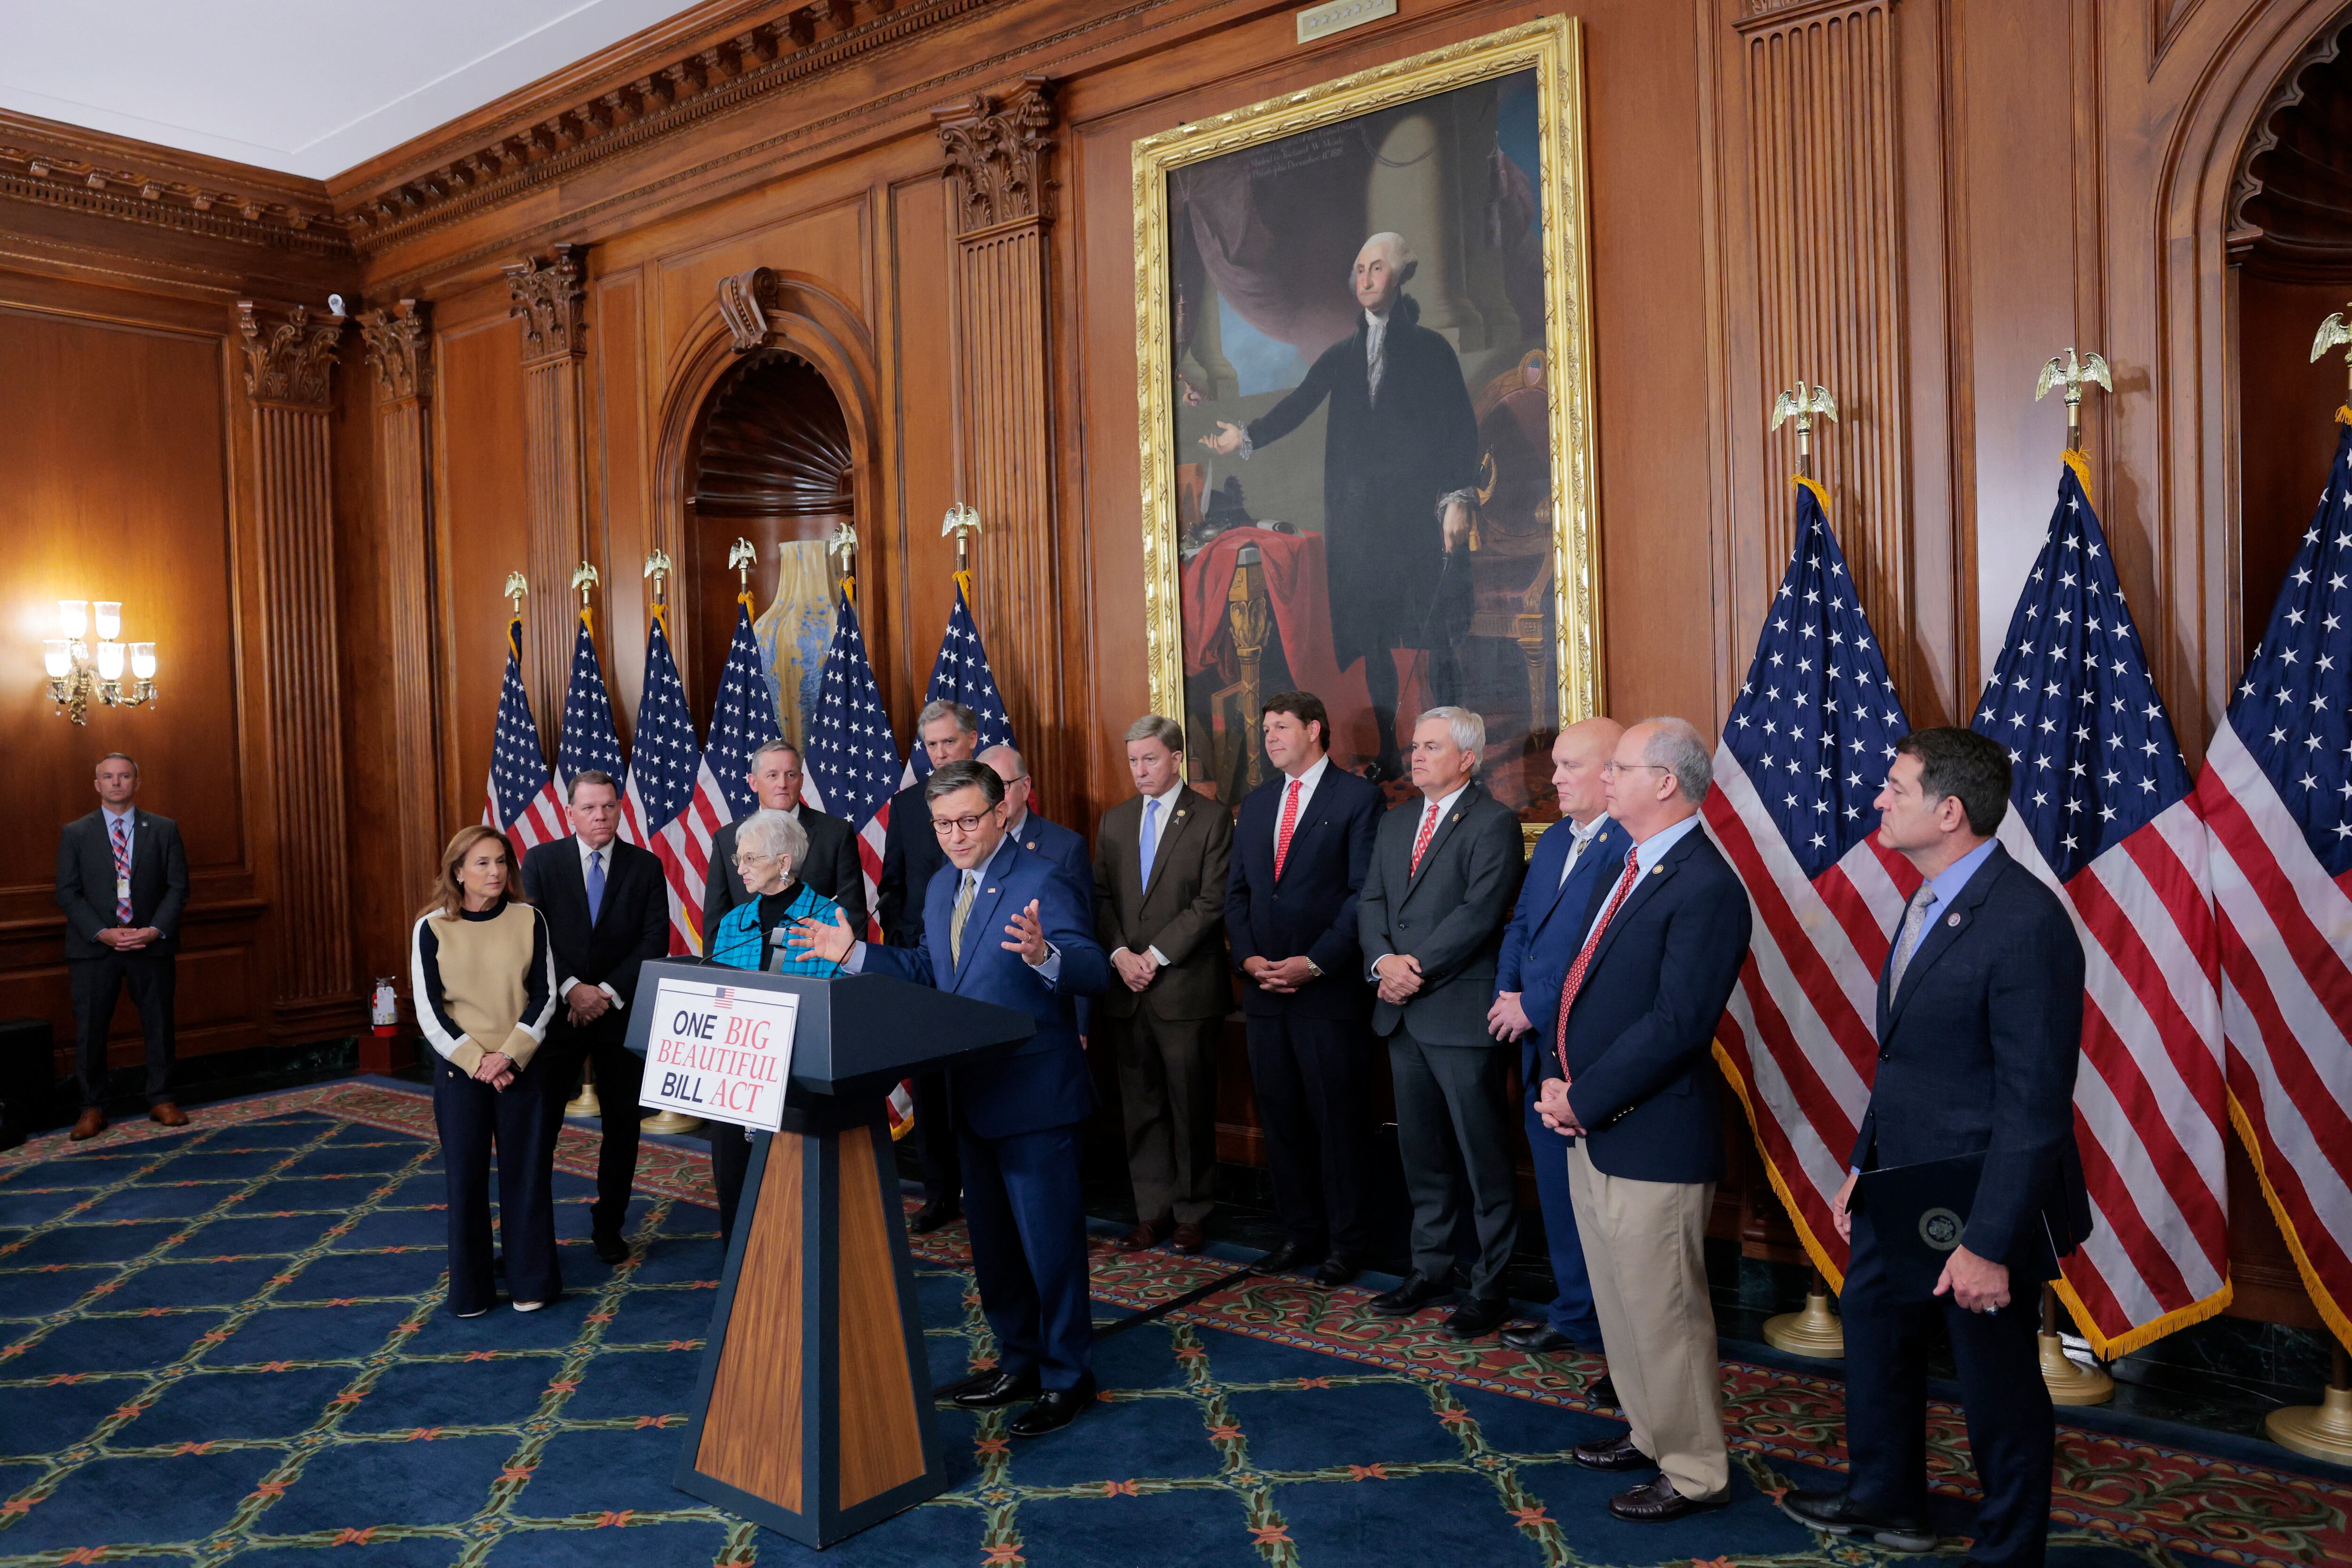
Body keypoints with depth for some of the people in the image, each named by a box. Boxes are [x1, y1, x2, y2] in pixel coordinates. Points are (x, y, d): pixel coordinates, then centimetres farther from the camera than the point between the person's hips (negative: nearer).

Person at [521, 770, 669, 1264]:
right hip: (558, 1009, -1)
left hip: (622, 1012, 1)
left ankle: (609, 1224, 19)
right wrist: (571, 990, -14)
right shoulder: (541, 861, 2)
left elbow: (656, 940, -3)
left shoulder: (646, 866, 2)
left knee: (622, 1122, 7)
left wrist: (608, 992, -12)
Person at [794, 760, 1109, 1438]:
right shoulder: (942, 887, 10)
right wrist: (855, 953, 11)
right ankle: (1018, 1360, 36)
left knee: (1049, 1237, 1)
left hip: (1033, 1094, -9)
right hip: (971, 1093, 9)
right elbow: (929, 971, 20)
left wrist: (1044, 956, -48)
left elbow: (1094, 972, -28)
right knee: (991, 1236, 20)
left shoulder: (1042, 883, -17)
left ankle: (1067, 1376, 18)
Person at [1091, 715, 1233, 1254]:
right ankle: (1152, 1211, 19)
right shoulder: (1114, 821, 13)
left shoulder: (1212, 819, -3)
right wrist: (1120, 955, -5)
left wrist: (1156, 956, -13)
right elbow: (1101, 897, 11)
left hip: (1186, 987, -4)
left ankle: (1192, 1214, 15)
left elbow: (1212, 902, -10)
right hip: (1127, 987, 5)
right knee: (1140, 1107, 9)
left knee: (1191, 1106, 3)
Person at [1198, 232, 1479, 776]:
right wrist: (1246, 437, -2)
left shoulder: (1431, 348, 6)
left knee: (1435, 638, -6)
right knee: (1370, 638, 4)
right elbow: (1299, 404, 10)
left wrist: (1459, 497, -10)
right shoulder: (1342, 354, 17)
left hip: (1420, 512, -4)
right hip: (1358, 516, 4)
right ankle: (1389, 755, 10)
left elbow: (1462, 427, 0)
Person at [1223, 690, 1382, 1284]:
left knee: (1338, 1118, 2)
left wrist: (1314, 963, -16)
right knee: (1280, 1116, 11)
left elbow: (1365, 894, -10)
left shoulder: (1357, 798, -4)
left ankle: (1347, 1241, 15)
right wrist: (1248, 956, -1)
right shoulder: (1255, 804, 15)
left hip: (1330, 990, -6)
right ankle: (1300, 1231, 24)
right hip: (1264, 989, 6)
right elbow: (1236, 891, 15)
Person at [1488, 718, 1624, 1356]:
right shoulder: (1553, 841, 15)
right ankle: (1574, 1316, 33)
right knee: (1558, 1189, 18)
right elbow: (1521, 926, 19)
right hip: (1542, 1047, 9)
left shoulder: (1632, 847, -17)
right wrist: (1506, 996, 3)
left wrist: (1534, 1008, -14)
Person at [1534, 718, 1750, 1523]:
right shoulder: (1626, 871, 12)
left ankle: (1694, 1472, 21)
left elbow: (1676, 1024, -23)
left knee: (1663, 1311, 4)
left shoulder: (1705, 886, -19)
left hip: (1652, 1140, -9)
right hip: (1592, 1127, 9)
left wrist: (1583, 1099, -17)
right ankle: (1648, 1432, 39)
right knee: (1619, 1301, 21)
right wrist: (1557, 1080, 1)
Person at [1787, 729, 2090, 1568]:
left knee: (1997, 1386, 11)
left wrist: (1988, 1242, -23)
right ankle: (1884, 1501, 47)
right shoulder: (1931, 900, 5)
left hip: (1977, 1206, -9)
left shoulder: (2026, 924, -25)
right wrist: (1863, 1166, 13)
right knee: (1873, 1326, 24)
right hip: (1900, 1185, 10)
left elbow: (2035, 1104, -24)